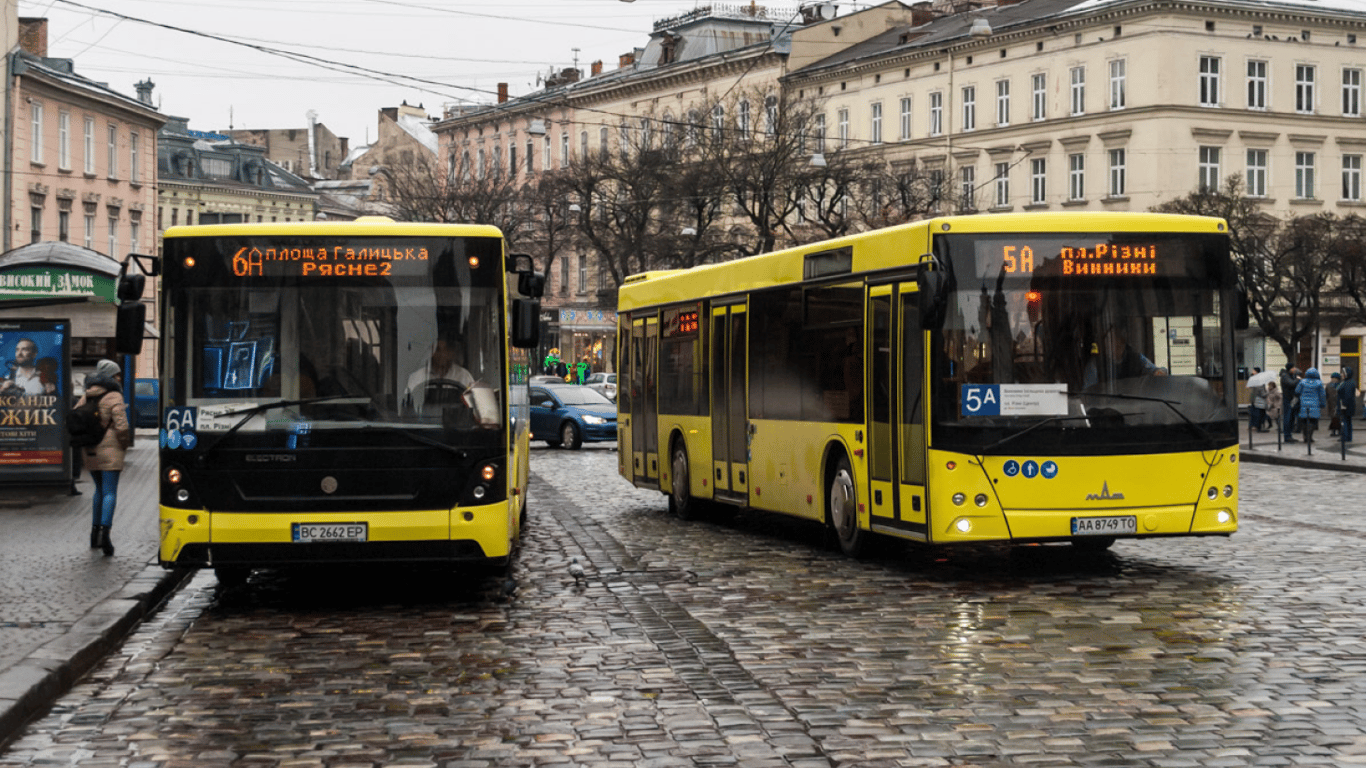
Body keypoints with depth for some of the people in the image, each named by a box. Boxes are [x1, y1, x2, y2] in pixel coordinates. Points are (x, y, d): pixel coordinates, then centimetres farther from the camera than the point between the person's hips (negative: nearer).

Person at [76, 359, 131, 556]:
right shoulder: (114, 397, -9)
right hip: (110, 451, -6)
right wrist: (124, 444, -2)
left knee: (100, 490, 20)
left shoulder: (86, 397, 11)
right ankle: (104, 531, -20)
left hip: (90, 451, 6)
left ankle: (95, 531, 22)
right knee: (110, 492, -6)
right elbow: (121, 425, -17)